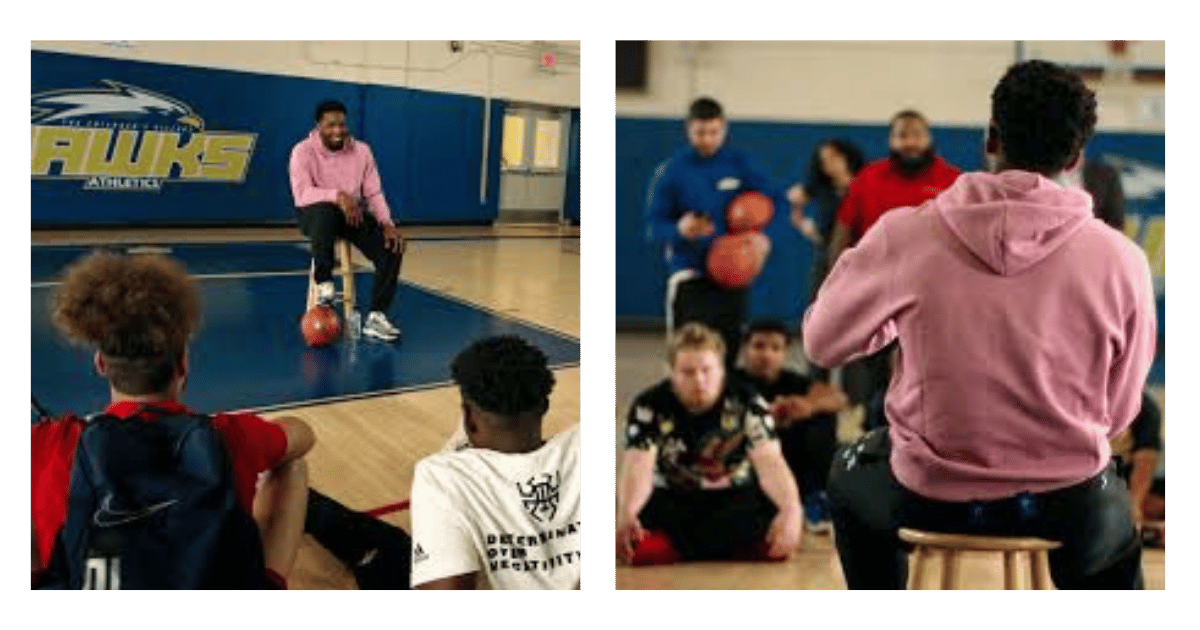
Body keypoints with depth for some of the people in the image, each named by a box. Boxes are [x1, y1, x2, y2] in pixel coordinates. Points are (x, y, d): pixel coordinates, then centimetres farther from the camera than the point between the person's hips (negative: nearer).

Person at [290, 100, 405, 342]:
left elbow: (374, 193, -1)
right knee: (326, 212, -42)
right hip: (314, 213, -4)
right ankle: (324, 282, -25)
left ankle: (376, 317, -14)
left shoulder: (361, 150, 0)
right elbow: (302, 194, -26)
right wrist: (337, 195, -42)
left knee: (392, 247, -20)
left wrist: (387, 223, -18)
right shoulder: (303, 151, -12)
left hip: (353, 213, 4)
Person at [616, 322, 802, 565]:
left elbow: (769, 461, -21)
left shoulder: (746, 402, -9)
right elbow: (638, 465, -25)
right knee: (641, 547, -32)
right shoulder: (650, 406, -10)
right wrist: (626, 511, -48)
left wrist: (791, 509, -42)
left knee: (779, 541, -29)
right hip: (669, 501, -1)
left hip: (735, 499, 1)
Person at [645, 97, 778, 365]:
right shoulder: (671, 170, -3)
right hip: (688, 273, -2)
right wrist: (680, 230, -23)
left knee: (728, 351, 8)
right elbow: (654, 224, -2)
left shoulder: (743, 166, 2)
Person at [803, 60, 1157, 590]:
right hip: (1069, 506, 1)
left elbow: (822, 343, 1)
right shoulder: (1121, 258, -12)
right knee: (1113, 522, 38)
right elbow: (1118, 412, 1)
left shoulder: (904, 234, -14)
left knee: (850, 477, 34)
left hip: (931, 498, -1)